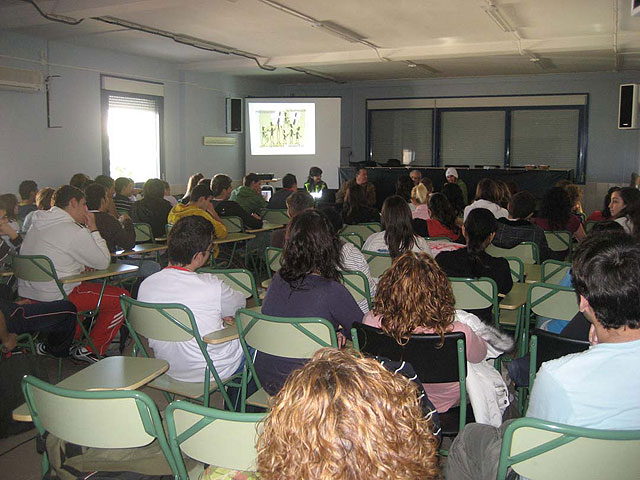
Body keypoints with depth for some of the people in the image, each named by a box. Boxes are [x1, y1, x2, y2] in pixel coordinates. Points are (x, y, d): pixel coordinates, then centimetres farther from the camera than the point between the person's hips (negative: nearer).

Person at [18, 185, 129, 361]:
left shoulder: (37, 225, 11)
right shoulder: (74, 231, -17)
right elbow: (103, 262, -9)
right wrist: (93, 229, -2)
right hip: (55, 299, -9)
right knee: (121, 297, -2)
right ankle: (91, 350, 6)